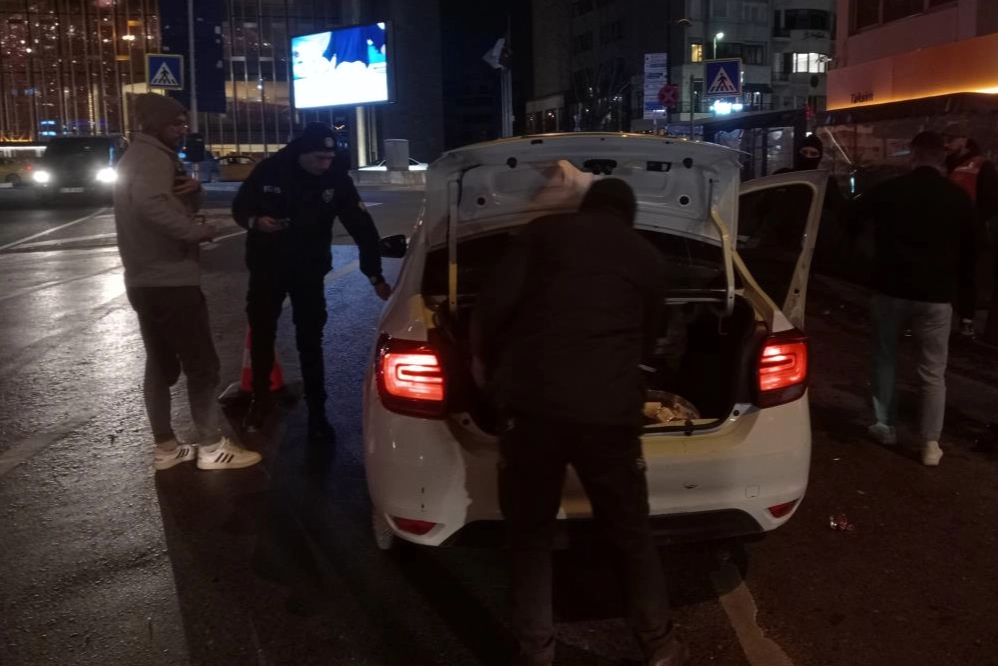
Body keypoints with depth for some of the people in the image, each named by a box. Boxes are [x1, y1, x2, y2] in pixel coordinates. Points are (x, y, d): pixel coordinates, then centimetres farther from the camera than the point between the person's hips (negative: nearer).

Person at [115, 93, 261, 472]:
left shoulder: (140, 157, 19)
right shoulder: (153, 157, -14)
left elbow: (173, 202, 18)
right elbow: (153, 204, -35)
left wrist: (193, 191, -5)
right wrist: (199, 231, -23)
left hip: (146, 280, 10)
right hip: (169, 280, -10)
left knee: (161, 365, 13)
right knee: (201, 364, -4)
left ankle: (165, 447, 20)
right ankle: (212, 447, 2)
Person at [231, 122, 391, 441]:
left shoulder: (337, 181, -12)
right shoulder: (269, 171, -12)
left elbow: (363, 228, -12)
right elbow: (240, 207, 1)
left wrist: (375, 276, -18)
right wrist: (255, 221, -23)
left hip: (309, 273, -1)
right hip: (266, 269, 1)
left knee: (310, 343, 0)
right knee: (262, 336, 12)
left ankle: (317, 414, 9)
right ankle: (260, 398, 33)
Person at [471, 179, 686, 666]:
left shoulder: (544, 232, 11)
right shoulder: (648, 257, 18)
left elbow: (493, 303, -1)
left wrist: (481, 358, 16)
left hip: (532, 403, -1)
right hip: (609, 410, 1)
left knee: (531, 536, 16)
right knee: (631, 535, 19)